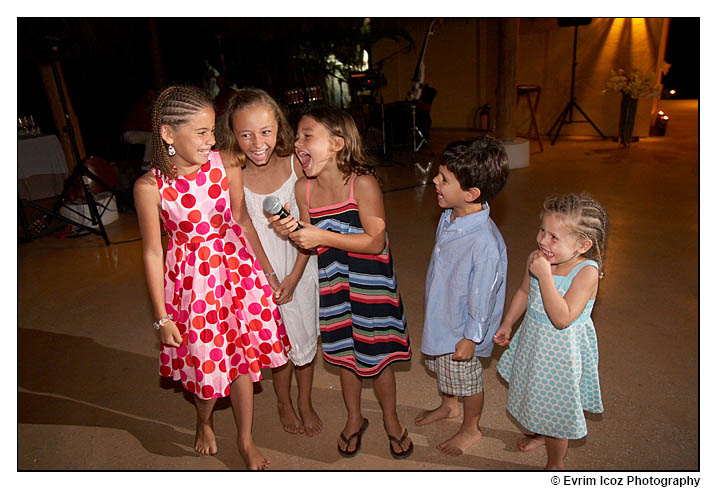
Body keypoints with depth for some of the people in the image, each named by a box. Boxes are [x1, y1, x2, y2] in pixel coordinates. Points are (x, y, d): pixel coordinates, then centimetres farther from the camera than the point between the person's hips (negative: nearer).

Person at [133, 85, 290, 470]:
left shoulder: (225, 166, -11)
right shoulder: (150, 186, -16)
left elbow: (243, 222, 1)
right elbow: (153, 253, -8)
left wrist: (269, 272, 7)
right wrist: (162, 317, -4)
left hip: (236, 267, 2)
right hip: (192, 279, -2)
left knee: (242, 356, 12)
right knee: (206, 361, 13)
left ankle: (245, 441, 36)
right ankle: (204, 423, 49)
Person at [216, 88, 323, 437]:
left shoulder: (295, 165, -16)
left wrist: (294, 276, -10)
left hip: (298, 267, 2)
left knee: (305, 338, 16)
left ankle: (305, 402, 43)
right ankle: (283, 401, 44)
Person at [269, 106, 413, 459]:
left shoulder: (362, 183, -21)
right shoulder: (303, 189, -6)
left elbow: (376, 242, -22)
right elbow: (312, 244, 1)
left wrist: (323, 236, -29)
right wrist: (289, 232, -20)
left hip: (370, 286, -4)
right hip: (333, 288, 4)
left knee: (377, 354, 11)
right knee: (344, 354, 19)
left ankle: (391, 419, 39)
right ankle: (354, 418, 45)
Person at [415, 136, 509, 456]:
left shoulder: (486, 243, -36)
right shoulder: (449, 217, -9)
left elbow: (481, 296, -25)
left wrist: (471, 337, -14)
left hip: (462, 330, -8)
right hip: (441, 318, 8)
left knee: (465, 378, 18)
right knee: (441, 368, 30)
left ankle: (470, 429, 46)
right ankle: (448, 406, 59)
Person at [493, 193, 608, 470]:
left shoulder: (586, 272, -28)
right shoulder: (537, 259, -11)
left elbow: (562, 318, -35)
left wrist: (545, 275, -37)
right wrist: (507, 324, 12)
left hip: (562, 350, -6)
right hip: (533, 339, 6)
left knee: (556, 407, 12)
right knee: (537, 394, 28)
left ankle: (555, 463, 38)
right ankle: (542, 434, 58)